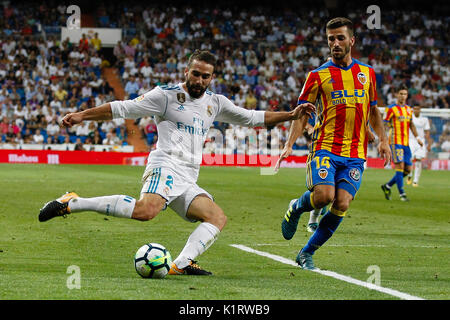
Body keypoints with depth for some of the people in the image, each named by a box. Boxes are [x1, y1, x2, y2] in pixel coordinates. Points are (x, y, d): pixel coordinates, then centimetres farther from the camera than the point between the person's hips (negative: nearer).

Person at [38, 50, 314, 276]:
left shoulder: (216, 103, 19)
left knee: (218, 218, -13)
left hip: (188, 182, 7)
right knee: (146, 210, -34)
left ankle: (182, 264, -24)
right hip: (166, 166, -7)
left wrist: (291, 115, 19)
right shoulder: (166, 95, 2)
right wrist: (82, 116, -5)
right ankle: (71, 203, -27)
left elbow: (252, 118, 26)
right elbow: (122, 109, 1)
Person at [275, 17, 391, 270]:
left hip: (355, 154, 3)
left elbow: (373, 110, 24)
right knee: (323, 195, -23)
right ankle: (295, 208, 14)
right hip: (325, 147, -3)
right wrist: (289, 145, -9)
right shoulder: (318, 75, 3)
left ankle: (307, 254, 6)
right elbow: (302, 114, 3)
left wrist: (383, 140, 13)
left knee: (342, 204, -10)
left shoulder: (367, 73, 14)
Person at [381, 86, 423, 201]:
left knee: (407, 169, 4)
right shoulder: (392, 108, -4)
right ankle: (402, 194, -9)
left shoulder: (409, 109, 15)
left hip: (406, 143, 7)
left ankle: (387, 186, 19)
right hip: (395, 141, -7)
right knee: (400, 166, -13)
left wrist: (417, 137, 20)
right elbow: (385, 124, -5)